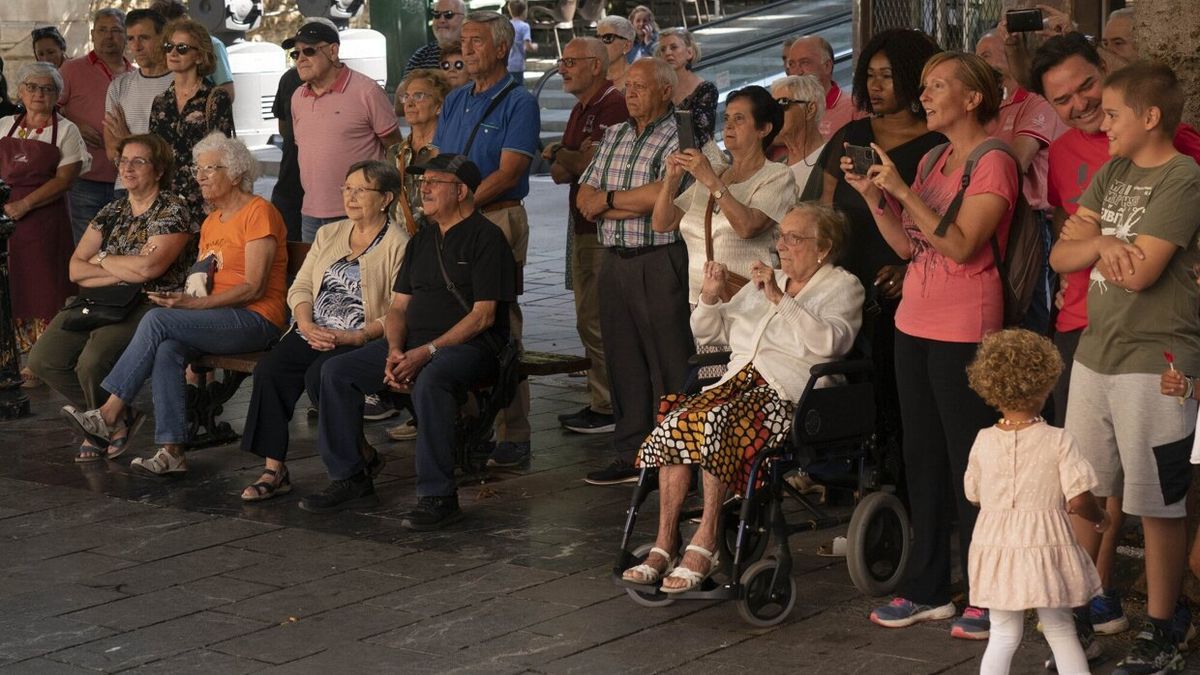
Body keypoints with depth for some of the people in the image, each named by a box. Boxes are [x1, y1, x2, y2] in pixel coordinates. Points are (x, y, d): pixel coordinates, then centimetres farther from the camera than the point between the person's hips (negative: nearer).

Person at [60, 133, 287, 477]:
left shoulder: (258, 212, -7)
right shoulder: (211, 222, 22)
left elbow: (253, 288, -15)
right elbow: (202, 283, 18)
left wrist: (194, 303, -20)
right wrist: (179, 298, -5)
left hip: (255, 320, -7)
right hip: (220, 318, 7)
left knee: (157, 320, -23)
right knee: (167, 350, -24)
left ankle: (111, 414, -17)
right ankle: (171, 452, -29)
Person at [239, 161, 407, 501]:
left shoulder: (398, 245, -3)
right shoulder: (329, 234, 20)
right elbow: (301, 286, 15)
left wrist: (353, 337, -19)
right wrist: (306, 324, -5)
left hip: (361, 341, -6)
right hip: (314, 333, 6)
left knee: (319, 375, -32)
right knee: (269, 369, -21)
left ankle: (364, 458, -10)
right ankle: (274, 470, -19)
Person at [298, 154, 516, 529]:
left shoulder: (485, 238, -5)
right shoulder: (421, 241, 20)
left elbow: (483, 315, -13)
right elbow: (398, 306, 16)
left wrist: (427, 351, -20)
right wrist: (395, 351, -6)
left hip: (468, 345, -8)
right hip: (412, 345, 8)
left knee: (429, 381, -39)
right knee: (337, 371, -8)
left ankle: (438, 497, -32)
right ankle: (350, 480, -3)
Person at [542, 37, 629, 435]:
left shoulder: (612, 105, -13)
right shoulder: (580, 110, 18)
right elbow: (559, 173, 17)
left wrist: (560, 155, -6)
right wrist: (566, 160, -6)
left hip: (603, 229, -10)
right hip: (583, 227, 10)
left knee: (597, 321, -8)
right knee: (588, 319, 14)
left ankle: (607, 409, -3)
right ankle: (599, 402, 21)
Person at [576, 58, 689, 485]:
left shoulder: (678, 138, -6)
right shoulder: (614, 137, 16)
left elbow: (662, 195, -19)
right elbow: (584, 200, 10)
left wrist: (607, 199, -4)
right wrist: (633, 205, -8)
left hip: (660, 262, -7)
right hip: (615, 262, 7)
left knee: (670, 364, -5)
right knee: (623, 361, 11)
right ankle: (630, 455, 18)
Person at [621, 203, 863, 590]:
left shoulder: (843, 287, 8)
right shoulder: (765, 282, 28)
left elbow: (827, 341, -13)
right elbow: (708, 333, 29)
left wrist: (779, 298, -13)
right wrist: (711, 296, 10)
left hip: (788, 395, -6)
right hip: (737, 384, 6)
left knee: (714, 421, -33)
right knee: (675, 420, -23)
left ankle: (705, 544, -31)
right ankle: (664, 545, -24)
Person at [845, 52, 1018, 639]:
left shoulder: (993, 164, -10)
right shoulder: (932, 161, 14)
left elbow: (961, 246, -19)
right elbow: (907, 246, 10)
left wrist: (902, 190, -20)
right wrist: (872, 194, -2)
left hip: (964, 329, -8)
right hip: (915, 323, 8)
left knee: (969, 462, -3)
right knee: (922, 459, 12)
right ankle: (927, 589, 21)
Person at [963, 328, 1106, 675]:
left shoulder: (984, 441, -3)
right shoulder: (1059, 441, -12)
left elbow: (974, 494, 9)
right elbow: (1079, 499, -14)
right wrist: (1099, 518, 6)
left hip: (996, 547, 2)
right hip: (1046, 548, -2)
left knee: (1004, 635, 13)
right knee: (1060, 631, 13)